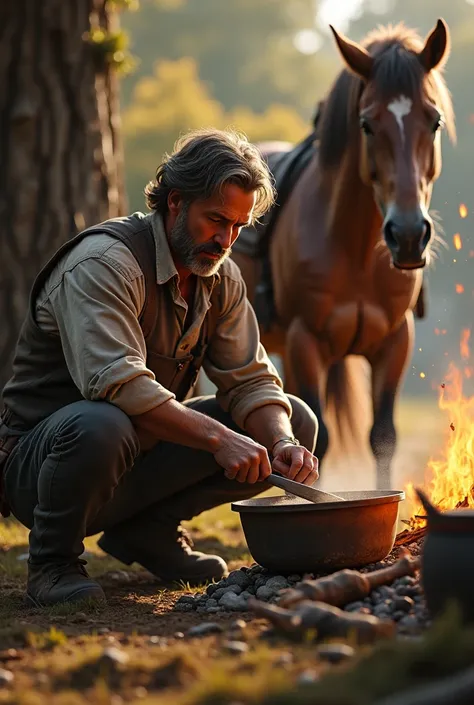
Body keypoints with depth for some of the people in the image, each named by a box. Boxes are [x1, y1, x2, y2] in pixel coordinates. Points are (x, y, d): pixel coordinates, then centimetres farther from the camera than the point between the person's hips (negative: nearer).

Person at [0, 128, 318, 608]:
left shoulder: (221, 278, 4)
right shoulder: (104, 262, -21)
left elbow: (249, 381, 2)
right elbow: (116, 382, -34)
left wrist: (283, 442, -20)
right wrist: (219, 437, -38)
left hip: (145, 458, 8)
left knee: (295, 423, -1)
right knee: (99, 425, -43)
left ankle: (148, 528, 6)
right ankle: (53, 562, -14)